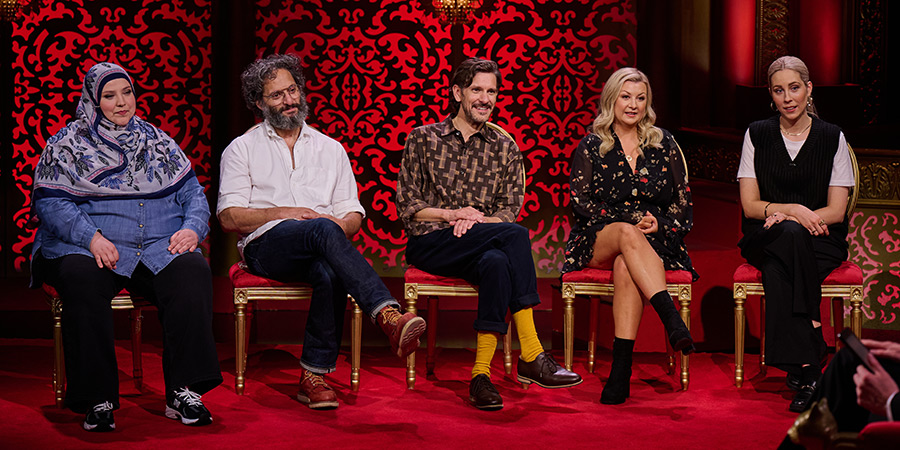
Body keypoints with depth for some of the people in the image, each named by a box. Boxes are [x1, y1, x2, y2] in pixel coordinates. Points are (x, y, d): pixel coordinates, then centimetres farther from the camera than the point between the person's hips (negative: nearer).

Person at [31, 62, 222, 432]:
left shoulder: (157, 141, 20)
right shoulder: (67, 145, 10)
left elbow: (192, 193, 17)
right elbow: (51, 203, -1)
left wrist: (191, 228, -5)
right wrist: (92, 237, -17)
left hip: (159, 248, 2)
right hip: (86, 248, -2)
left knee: (191, 272, -31)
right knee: (82, 279, -37)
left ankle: (183, 392, -32)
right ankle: (97, 399, -31)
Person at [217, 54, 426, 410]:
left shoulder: (330, 149, 23)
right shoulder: (243, 149, 14)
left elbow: (353, 215, 18)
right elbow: (229, 217, 3)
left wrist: (342, 226, -7)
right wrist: (287, 213, -8)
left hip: (319, 248, 3)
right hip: (266, 246, -3)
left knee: (331, 274, -37)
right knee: (323, 230, -37)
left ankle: (314, 377, -32)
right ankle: (389, 317, -53)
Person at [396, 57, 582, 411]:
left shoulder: (505, 148, 15)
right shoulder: (423, 139, 10)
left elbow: (510, 210, 8)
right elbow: (406, 205, 4)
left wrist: (476, 221, -13)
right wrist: (450, 215, -11)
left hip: (480, 243, 3)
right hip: (429, 244, -3)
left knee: (496, 263, -38)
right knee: (515, 236, -31)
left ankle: (481, 373, -40)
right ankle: (531, 356, -35)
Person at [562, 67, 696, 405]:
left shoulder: (663, 144, 14)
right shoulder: (591, 146, 10)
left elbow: (683, 200, 12)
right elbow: (580, 202, 1)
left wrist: (659, 223, -9)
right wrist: (628, 223, -12)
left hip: (655, 242, 0)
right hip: (598, 242, 0)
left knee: (626, 267, -36)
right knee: (628, 234, -38)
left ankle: (621, 369, -46)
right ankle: (671, 319, -52)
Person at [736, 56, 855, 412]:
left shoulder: (832, 138, 3)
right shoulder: (757, 135, 7)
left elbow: (836, 211, -1)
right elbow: (750, 206, 3)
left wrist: (782, 215, -16)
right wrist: (792, 210, -17)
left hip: (821, 240, -1)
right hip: (765, 239, 1)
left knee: (778, 272, -35)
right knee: (790, 236, -37)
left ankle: (800, 366, -34)